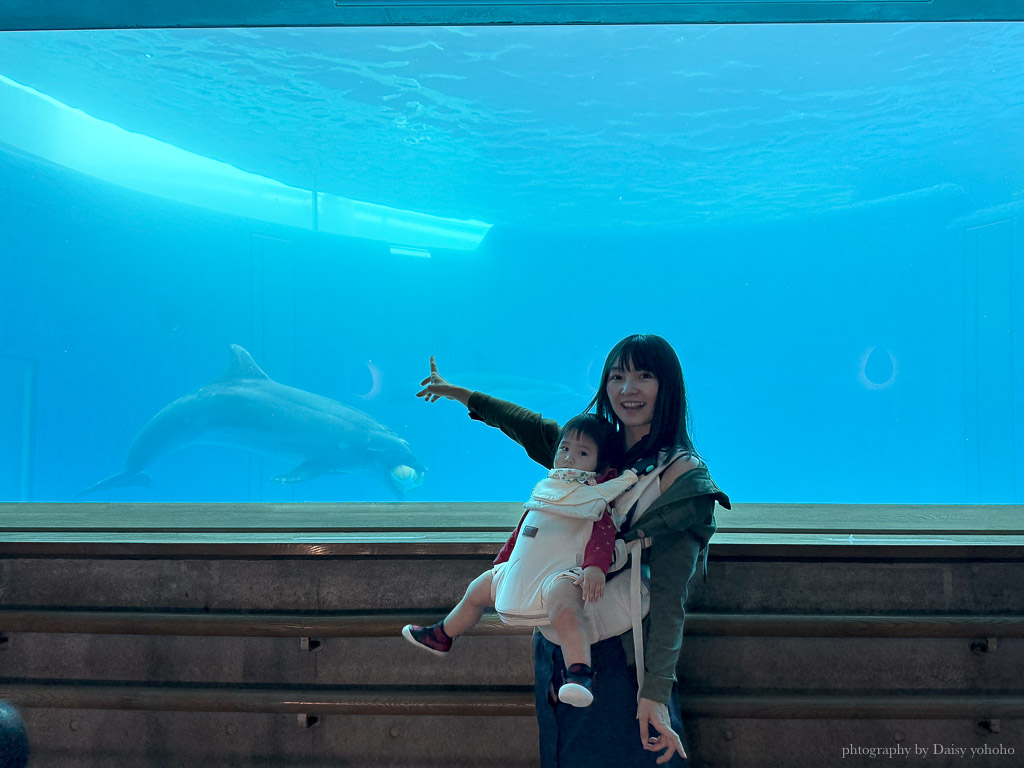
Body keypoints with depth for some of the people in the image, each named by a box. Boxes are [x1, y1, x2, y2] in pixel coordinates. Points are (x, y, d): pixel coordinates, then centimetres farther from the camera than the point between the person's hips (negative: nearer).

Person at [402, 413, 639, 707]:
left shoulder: (596, 498, -4)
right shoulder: (547, 488, 17)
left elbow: (603, 535, -19)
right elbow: (521, 530, 27)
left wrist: (595, 566, -37)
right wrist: (502, 560, 32)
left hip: (561, 575, -8)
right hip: (520, 573, 9)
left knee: (563, 608, -42)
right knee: (477, 590, 25)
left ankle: (580, 673, -51)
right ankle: (441, 636, 48)